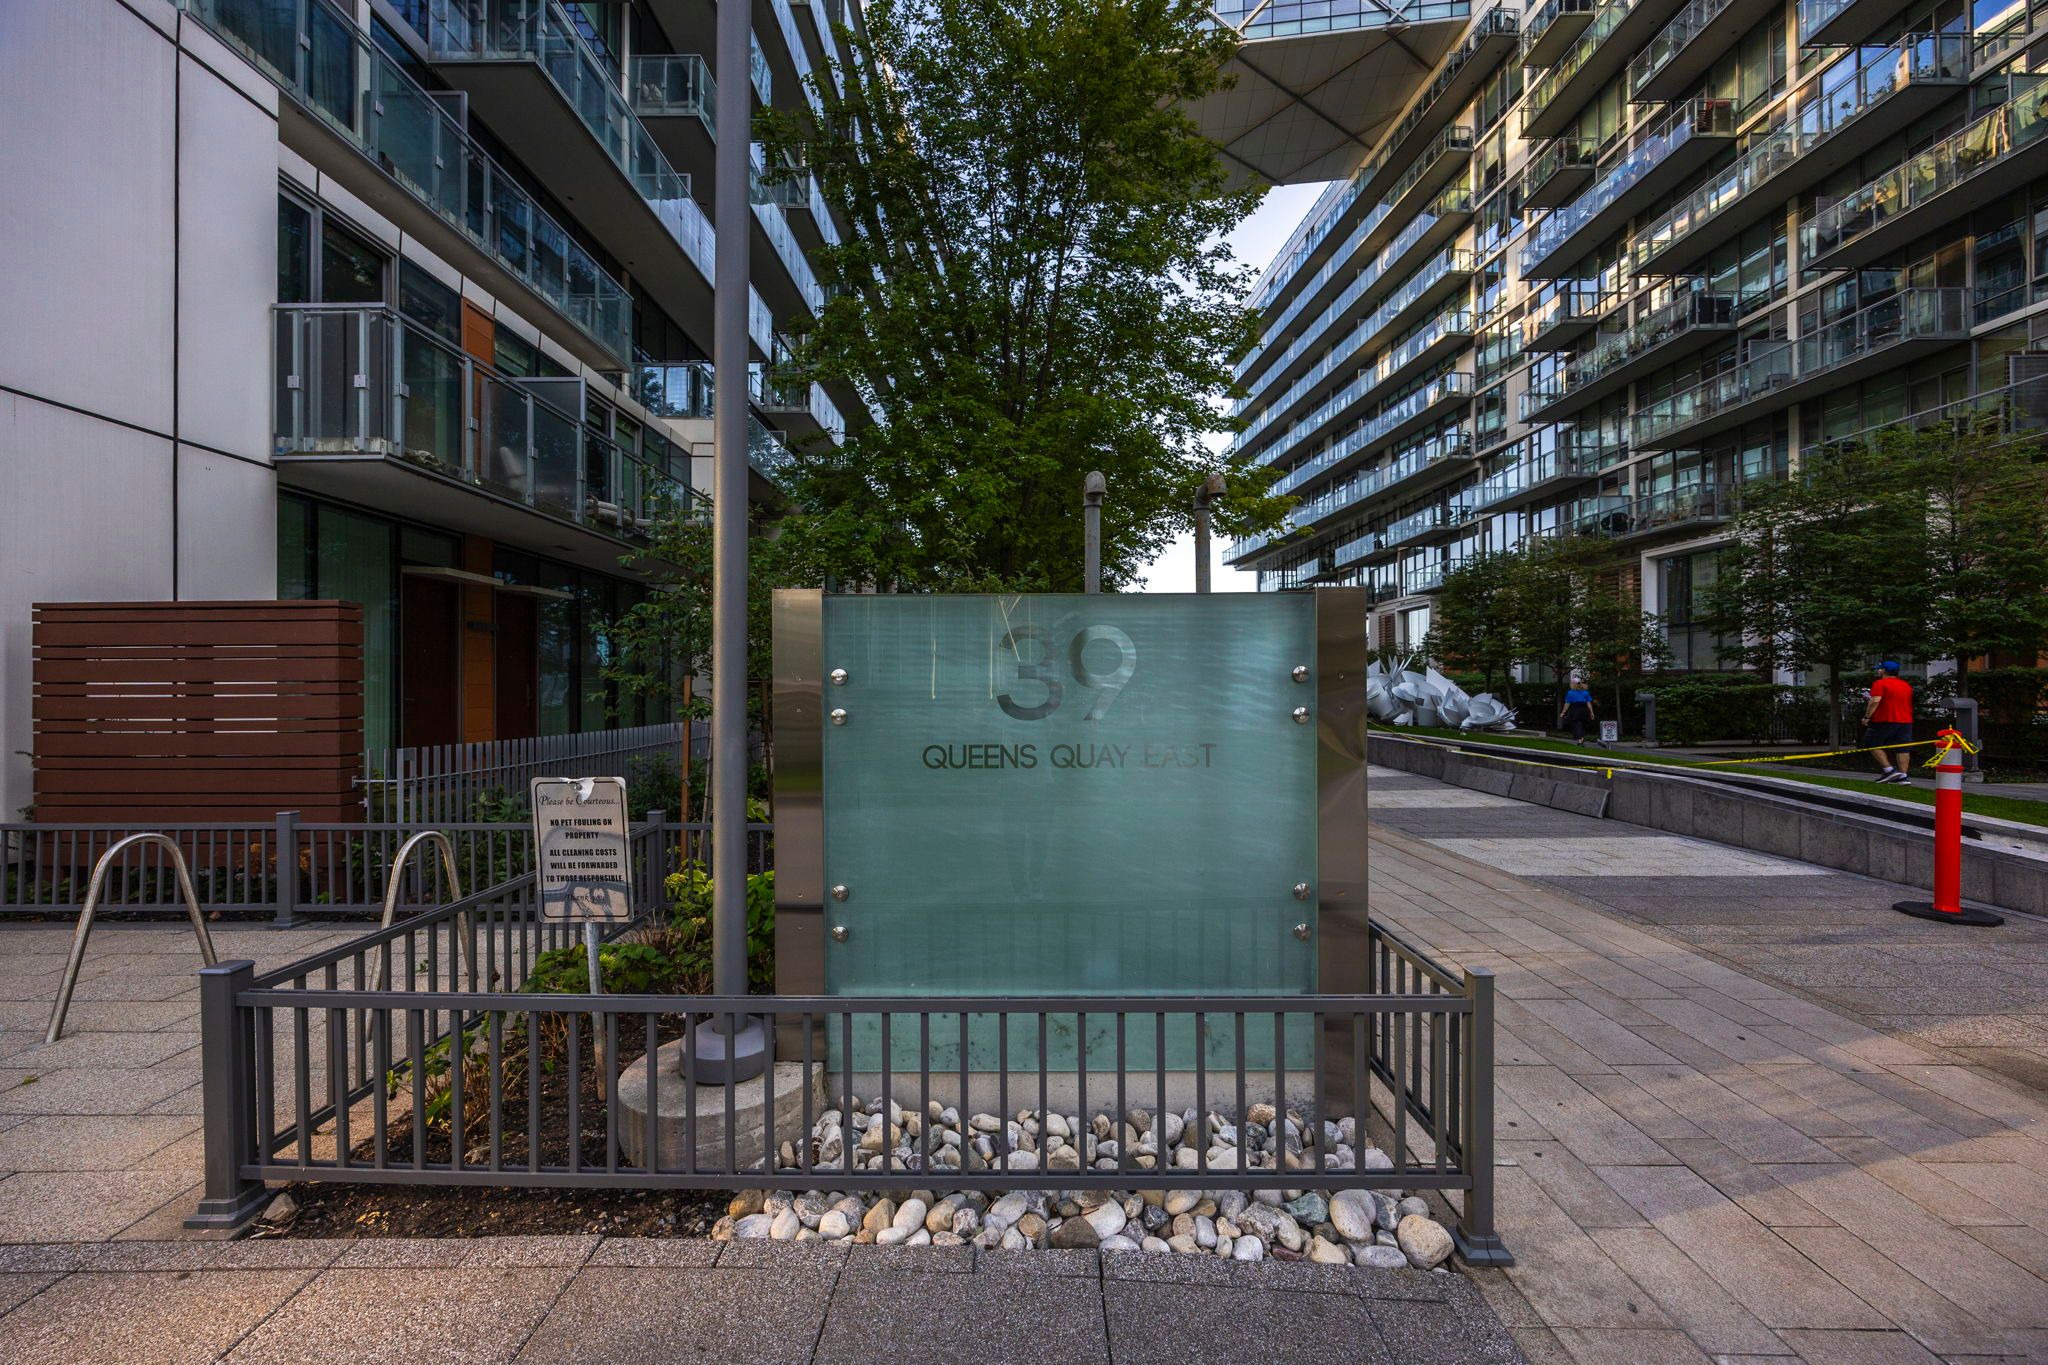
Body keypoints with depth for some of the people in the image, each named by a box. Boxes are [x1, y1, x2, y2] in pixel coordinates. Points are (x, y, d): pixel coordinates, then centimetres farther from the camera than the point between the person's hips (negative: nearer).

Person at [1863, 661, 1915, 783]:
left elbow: (1875, 701, -20)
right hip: (1906, 721, 7)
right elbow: (1910, 704, 25)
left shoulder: (1880, 684, -9)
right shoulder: (1906, 685, 16)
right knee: (1902, 749, 5)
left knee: (1872, 744, 1)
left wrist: (1867, 716, -17)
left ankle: (1889, 770, -8)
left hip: (1885, 721, -7)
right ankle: (1903, 775, 3)